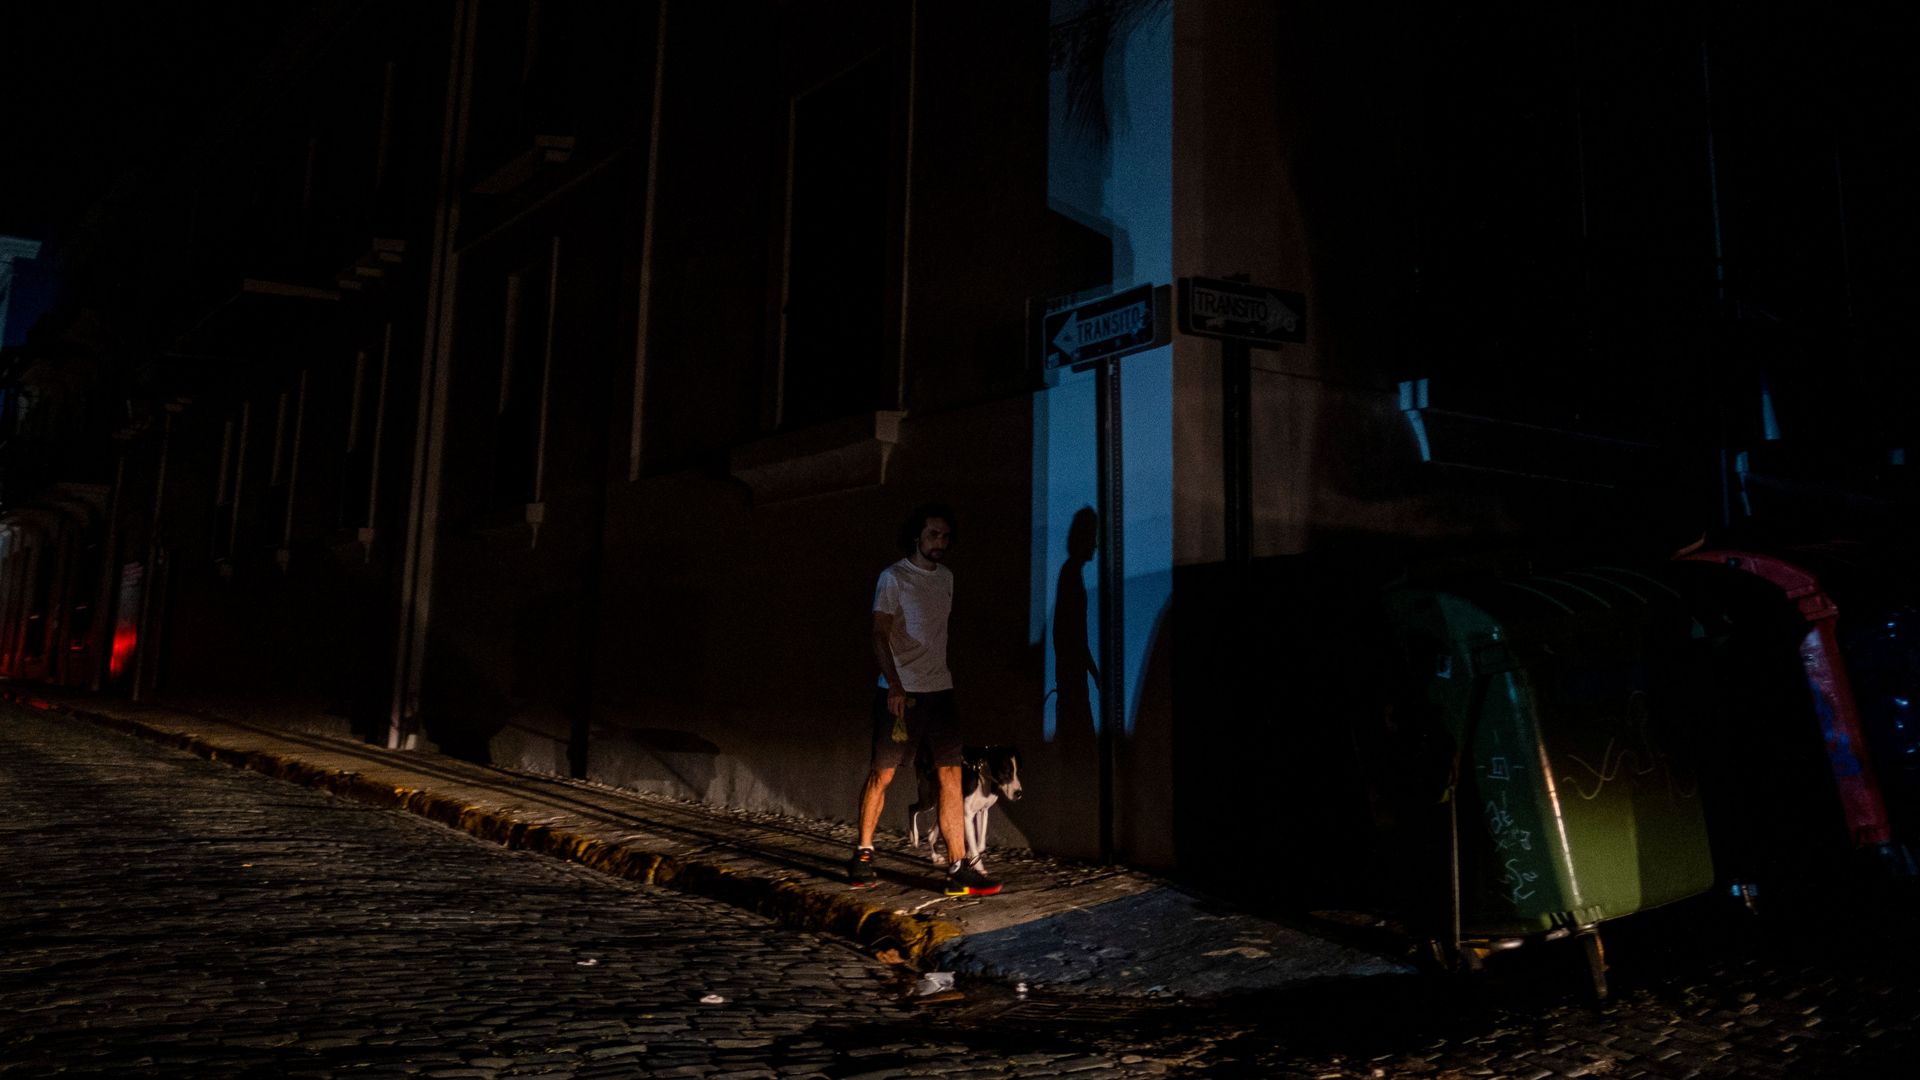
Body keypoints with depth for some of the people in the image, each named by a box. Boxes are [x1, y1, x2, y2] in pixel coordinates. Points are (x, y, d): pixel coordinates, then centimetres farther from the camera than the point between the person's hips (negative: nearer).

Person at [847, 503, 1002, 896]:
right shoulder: (894, 578, -4)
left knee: (951, 775, -1)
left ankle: (959, 868, -1)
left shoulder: (946, 577, 14)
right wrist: (894, 685, -22)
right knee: (882, 774, 1)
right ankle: (863, 855, 18)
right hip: (901, 693, -5)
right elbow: (880, 636, -11)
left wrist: (943, 676, 16)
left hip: (940, 690, 5)